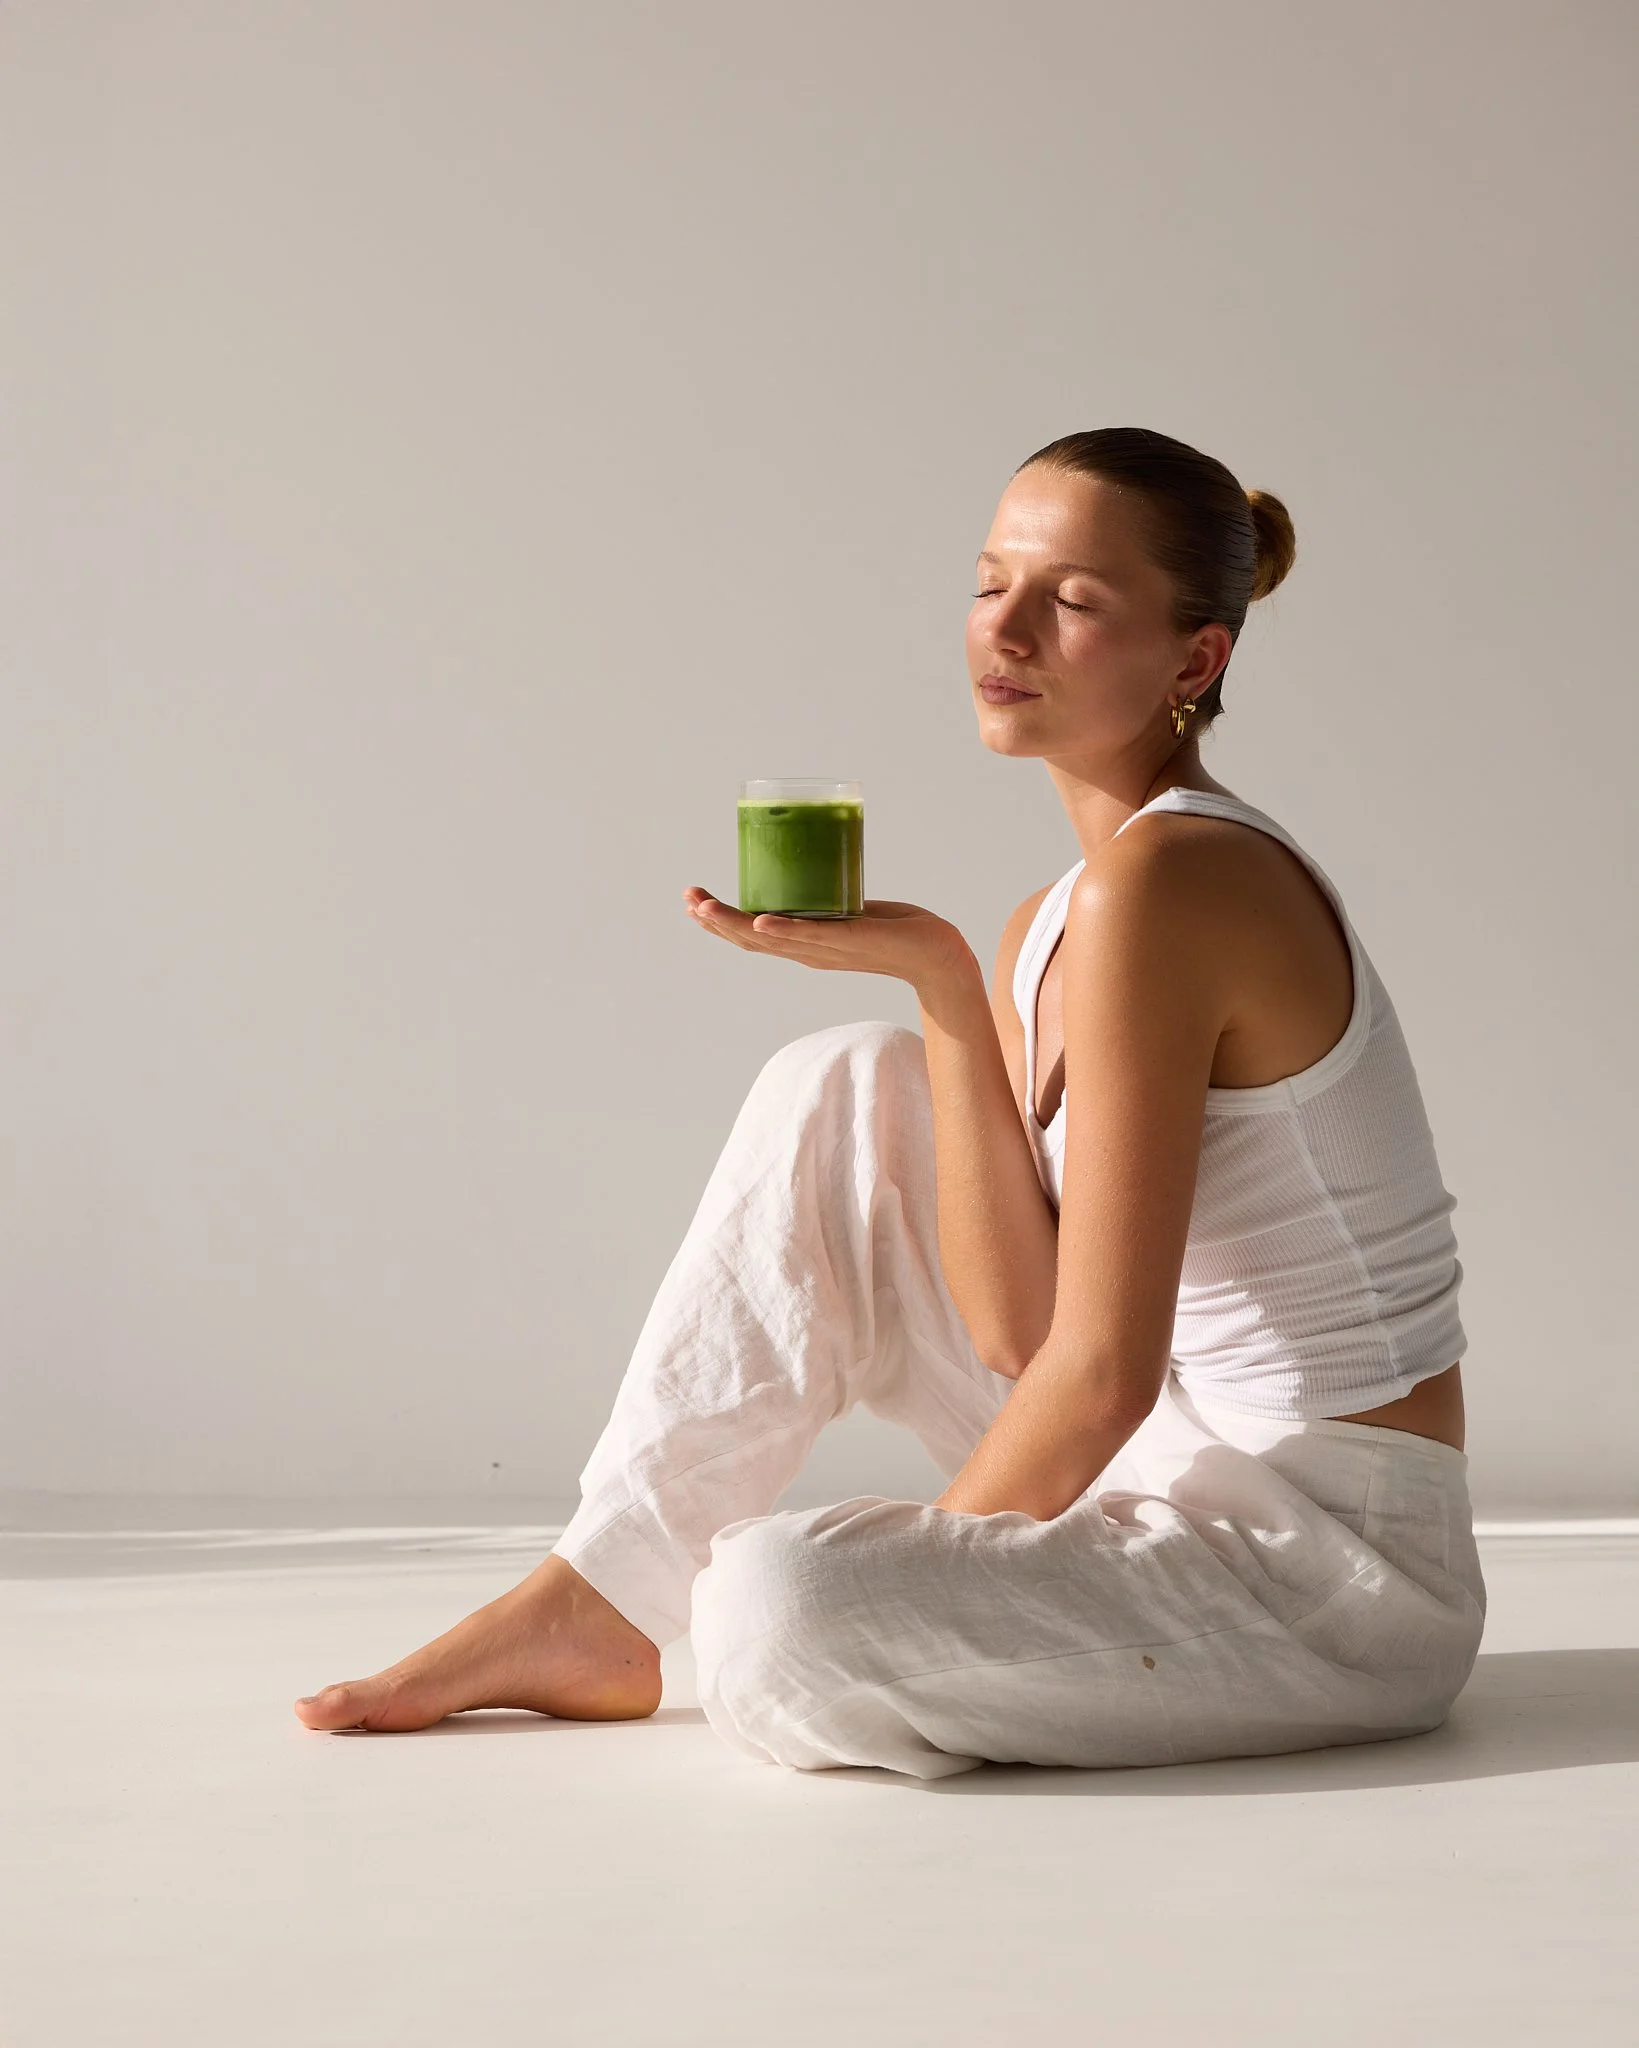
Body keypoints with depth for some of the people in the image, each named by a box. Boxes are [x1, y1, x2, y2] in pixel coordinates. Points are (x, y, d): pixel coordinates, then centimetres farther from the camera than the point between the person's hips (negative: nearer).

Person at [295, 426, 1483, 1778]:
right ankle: (596, 1605, 10)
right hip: (1190, 1493, 9)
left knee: (777, 1609, -30)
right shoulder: (1048, 932, 9)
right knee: (839, 1089, 8)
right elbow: (1021, 1327, -3)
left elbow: (1103, 1369, -21)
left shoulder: (1168, 879, -20)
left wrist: (901, 1593, -8)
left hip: (1343, 1567, -9)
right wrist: (939, 981, -7)